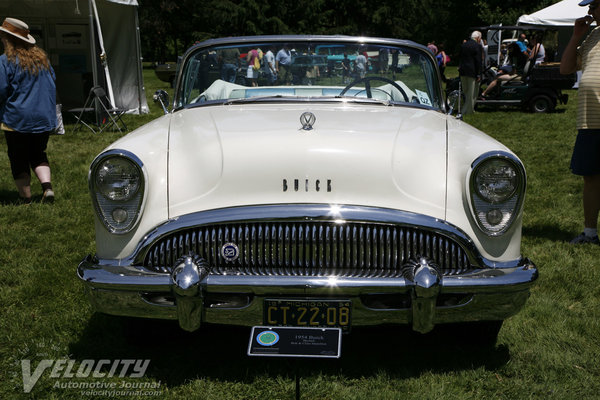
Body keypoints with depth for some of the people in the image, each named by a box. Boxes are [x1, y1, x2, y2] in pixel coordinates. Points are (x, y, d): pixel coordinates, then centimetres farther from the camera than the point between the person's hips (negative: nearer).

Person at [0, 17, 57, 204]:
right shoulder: (42, 57, 6)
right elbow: (52, 83, 15)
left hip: (17, 120, -5)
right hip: (45, 118, 5)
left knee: (19, 160, 7)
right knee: (38, 154, 20)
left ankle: (26, 199, 11)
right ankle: (47, 186, -1)